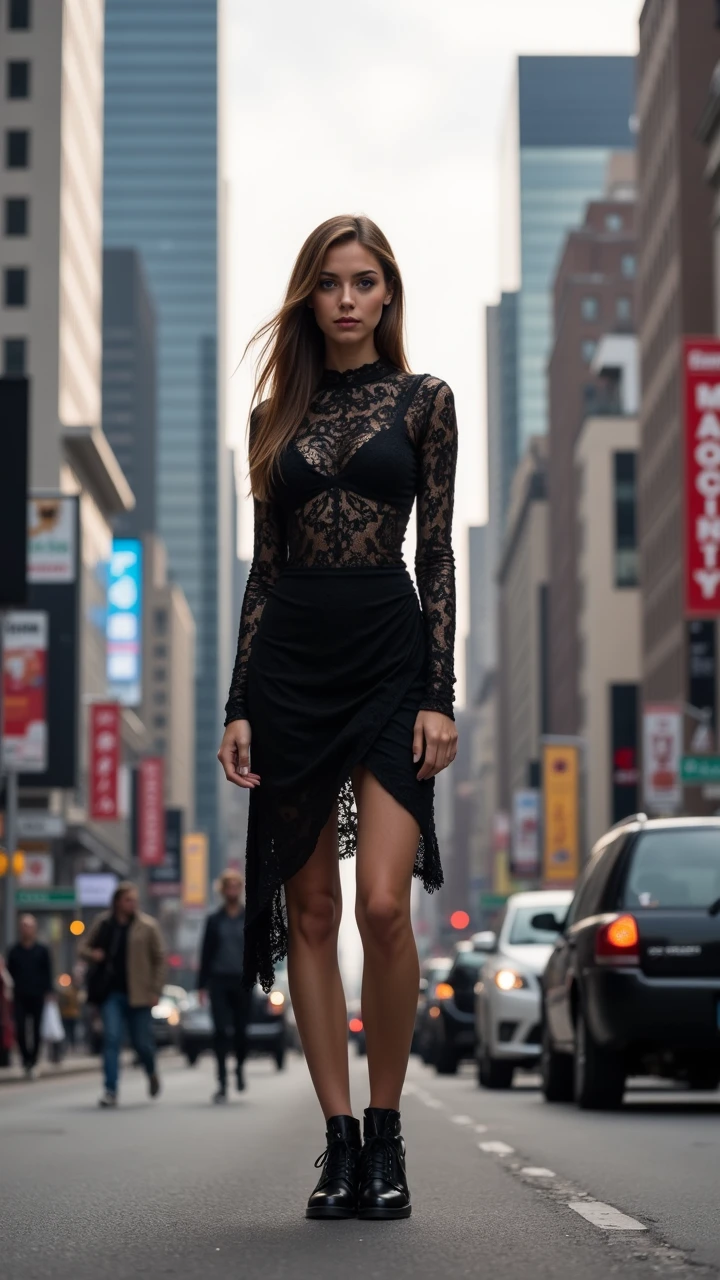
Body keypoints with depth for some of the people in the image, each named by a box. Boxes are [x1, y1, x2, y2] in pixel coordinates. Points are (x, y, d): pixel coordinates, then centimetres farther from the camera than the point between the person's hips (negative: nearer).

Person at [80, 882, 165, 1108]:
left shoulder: (147, 926, -2)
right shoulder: (102, 923, 5)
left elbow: (159, 959, 1)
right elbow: (84, 947, 17)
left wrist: (155, 991, -4)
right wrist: (92, 954, -7)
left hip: (137, 994, -1)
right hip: (111, 993, 1)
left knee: (142, 1042, 4)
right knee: (111, 1038, -9)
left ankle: (152, 1072, 37)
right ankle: (111, 1091, -7)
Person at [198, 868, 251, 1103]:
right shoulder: (214, 920, 9)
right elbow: (206, 954, 8)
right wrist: (202, 984, 2)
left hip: (242, 982, 0)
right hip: (219, 981, 0)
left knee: (241, 1031, 1)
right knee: (221, 1032, -5)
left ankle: (239, 1067, 30)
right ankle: (222, 1084, -5)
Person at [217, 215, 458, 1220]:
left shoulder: (421, 401, 6)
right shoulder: (275, 415, 13)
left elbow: (437, 553, 2)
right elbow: (264, 566, 12)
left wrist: (439, 695, -6)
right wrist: (238, 705, 6)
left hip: (389, 653, -3)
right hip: (291, 660, 3)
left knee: (384, 903, -13)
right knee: (309, 911, 2)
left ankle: (386, 1133, 3)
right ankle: (340, 1140, 9)